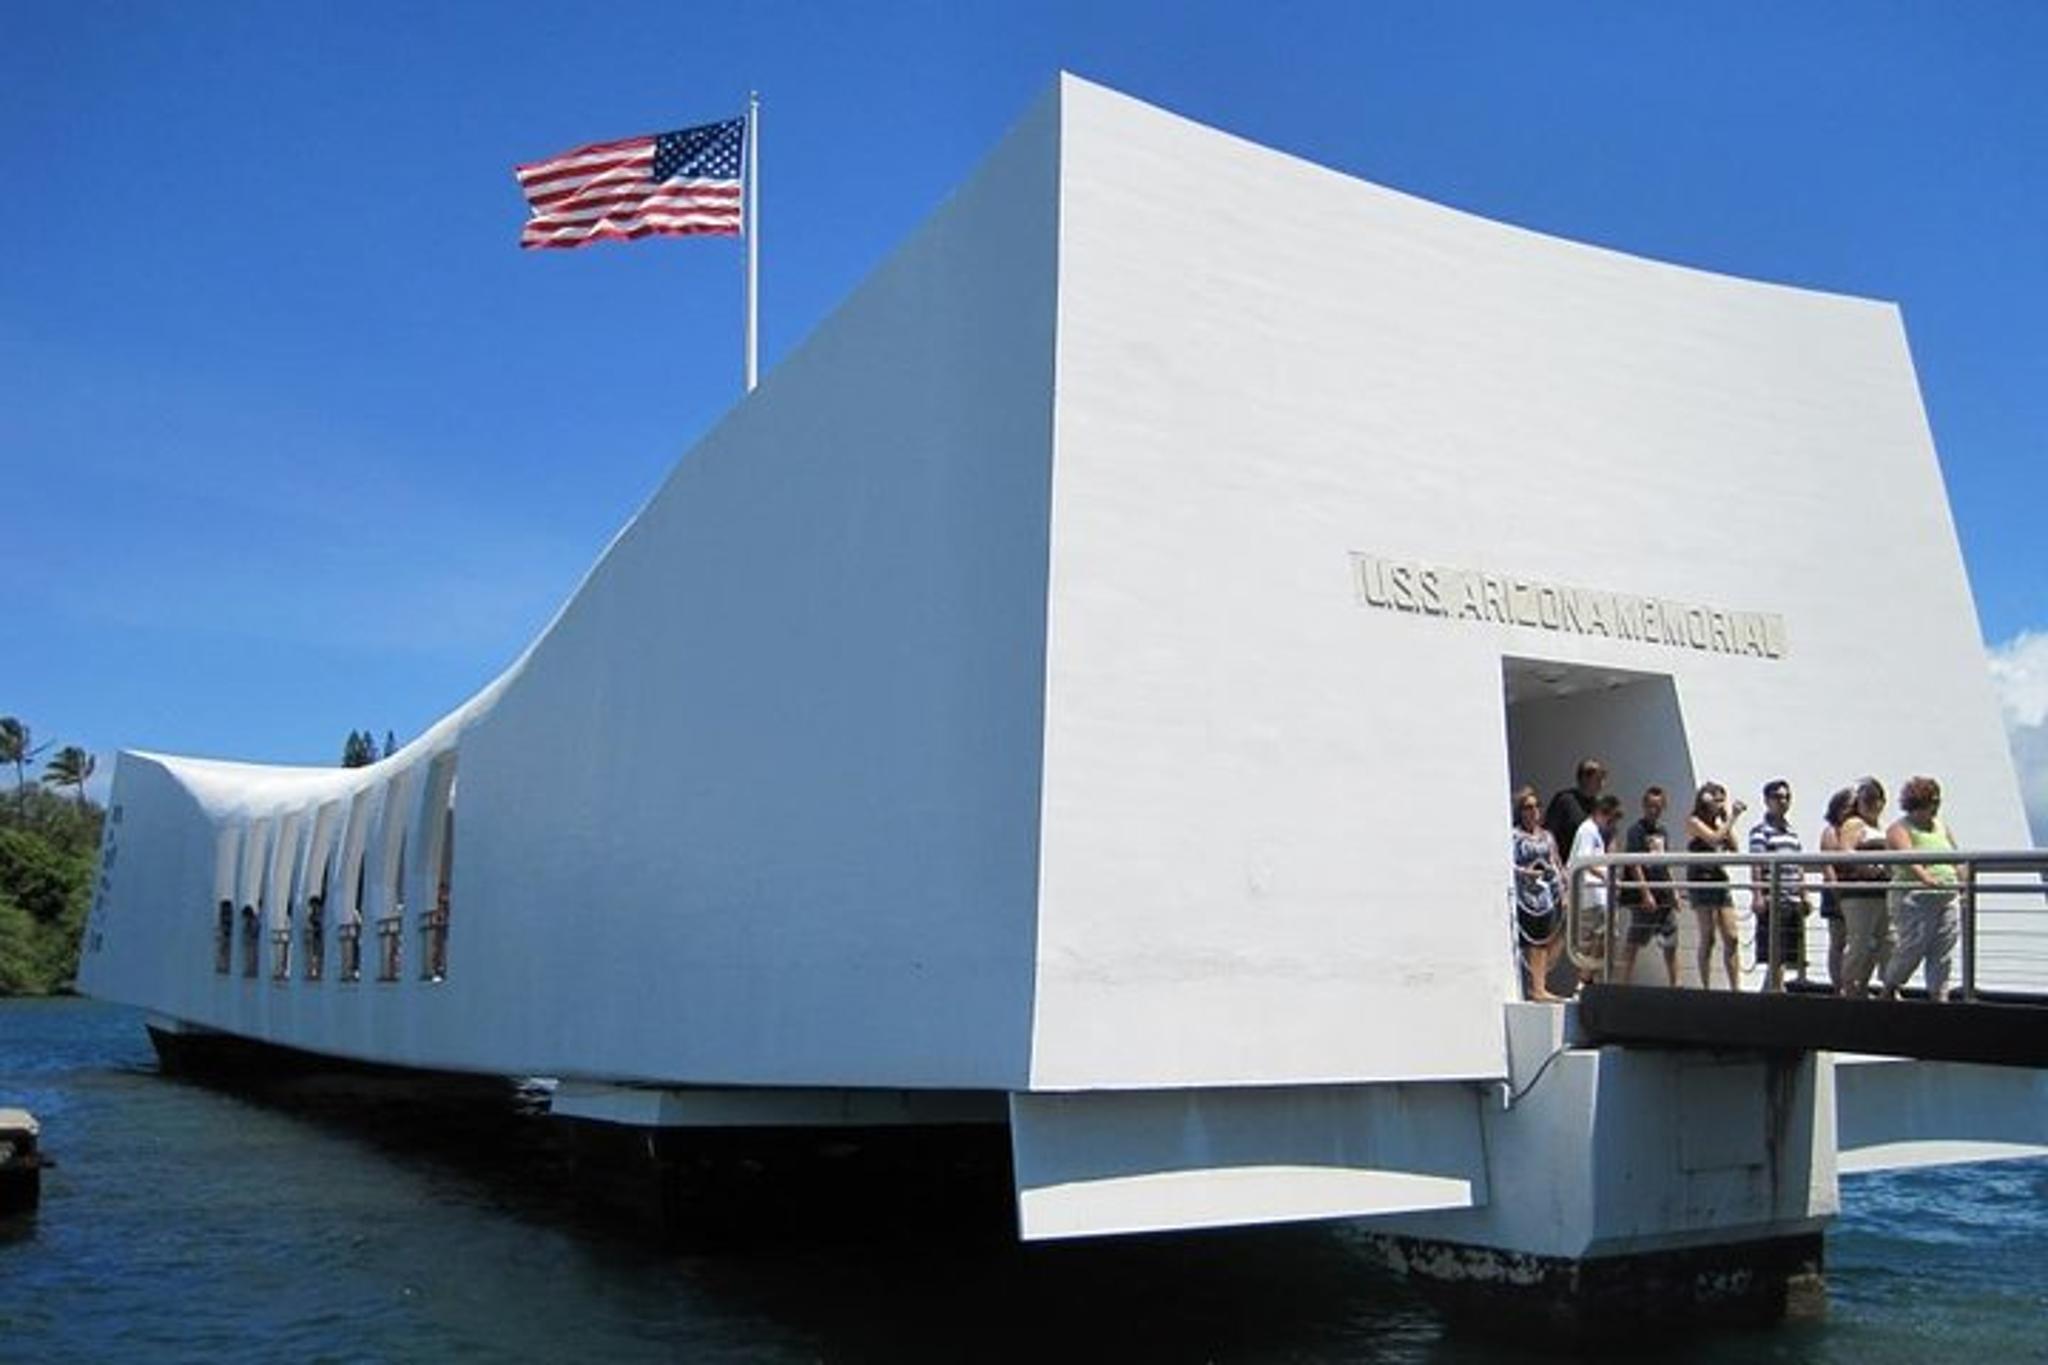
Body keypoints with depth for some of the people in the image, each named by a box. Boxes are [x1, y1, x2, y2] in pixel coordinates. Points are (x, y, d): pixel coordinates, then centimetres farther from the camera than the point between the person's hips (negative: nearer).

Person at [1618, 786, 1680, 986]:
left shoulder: (1662, 832, 14)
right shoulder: (1636, 831, -8)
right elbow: (1633, 865, -14)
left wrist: (1673, 891, 14)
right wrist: (1646, 893, -19)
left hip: (1664, 896, 8)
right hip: (1642, 897, -8)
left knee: (1671, 944, 12)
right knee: (1633, 943, -3)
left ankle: (1675, 986, 21)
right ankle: (1624, 985, 0)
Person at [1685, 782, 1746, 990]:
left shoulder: (1717, 823, 17)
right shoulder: (1693, 822, -2)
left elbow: (1733, 848, 7)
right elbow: (1714, 839, -16)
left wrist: (1728, 819, 5)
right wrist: (1731, 819, -10)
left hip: (1720, 881, 7)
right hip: (1701, 881, -7)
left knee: (1731, 938, 0)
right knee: (1708, 938, -6)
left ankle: (1735, 987, 2)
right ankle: (1706, 987, -2)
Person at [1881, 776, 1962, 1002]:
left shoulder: (1941, 826, 17)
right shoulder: (1900, 828, -6)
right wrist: (1927, 879, -39)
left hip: (1946, 897, 7)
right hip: (1914, 898, -7)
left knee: (1944, 951, 3)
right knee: (1913, 946, -7)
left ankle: (1939, 995, 9)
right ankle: (1889, 989, 11)